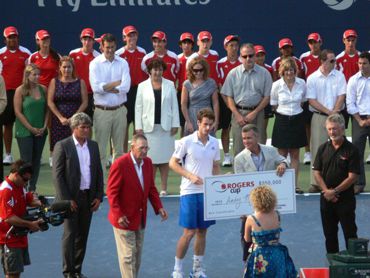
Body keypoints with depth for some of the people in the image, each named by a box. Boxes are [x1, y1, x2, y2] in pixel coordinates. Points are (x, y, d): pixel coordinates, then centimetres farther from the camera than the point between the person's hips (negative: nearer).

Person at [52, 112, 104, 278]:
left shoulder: (93, 146, 9)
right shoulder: (62, 146, -7)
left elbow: (99, 173, 12)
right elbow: (57, 176, -10)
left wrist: (99, 196, 4)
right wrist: (66, 199, -13)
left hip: (88, 197, 5)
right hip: (71, 198, -5)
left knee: (83, 235, 9)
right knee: (70, 234, -1)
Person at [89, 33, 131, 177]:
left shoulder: (123, 63, 4)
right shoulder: (95, 63, -1)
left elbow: (126, 87, -9)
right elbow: (96, 87, -14)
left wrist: (106, 87, -13)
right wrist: (117, 83, -10)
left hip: (120, 110, 2)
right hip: (102, 110, -2)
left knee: (119, 147, 10)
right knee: (100, 148, -1)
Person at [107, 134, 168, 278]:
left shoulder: (148, 162, 2)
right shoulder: (120, 164, -18)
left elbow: (151, 188, 11)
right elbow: (112, 192, -16)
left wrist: (158, 207, -1)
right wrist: (119, 215, -21)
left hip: (140, 218, 7)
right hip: (124, 219, -7)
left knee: (137, 254, 16)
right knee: (128, 255, -1)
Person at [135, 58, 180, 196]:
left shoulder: (170, 85, 7)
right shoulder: (142, 86, 5)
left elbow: (174, 106, 7)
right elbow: (138, 107, 4)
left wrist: (175, 124, 0)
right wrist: (138, 127, -2)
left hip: (166, 127, 1)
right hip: (149, 127, -1)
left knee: (165, 158, 2)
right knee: (151, 159, -2)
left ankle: (163, 188, 8)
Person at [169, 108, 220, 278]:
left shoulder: (214, 143, 6)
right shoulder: (186, 142, -8)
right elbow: (173, 163, -4)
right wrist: (190, 176, -15)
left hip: (208, 192, 5)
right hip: (189, 192, -5)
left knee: (202, 231, 10)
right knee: (189, 232, -4)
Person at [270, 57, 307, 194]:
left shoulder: (301, 83, -3)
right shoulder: (276, 85, -7)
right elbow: (273, 105, 5)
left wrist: (295, 111, 9)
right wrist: (285, 112, 7)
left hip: (297, 120, 2)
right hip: (282, 120, -2)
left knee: (295, 154, 7)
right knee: (282, 154, 3)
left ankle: (295, 184, 12)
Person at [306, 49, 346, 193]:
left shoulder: (339, 76, 5)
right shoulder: (312, 78, 0)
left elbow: (341, 96, -1)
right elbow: (311, 100, -4)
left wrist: (335, 112, -13)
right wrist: (328, 112, -11)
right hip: (319, 117, -1)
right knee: (318, 149, -3)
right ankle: (316, 183, 1)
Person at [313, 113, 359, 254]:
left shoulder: (351, 150, -8)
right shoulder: (323, 148, 6)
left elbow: (352, 177, -11)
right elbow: (317, 172, 4)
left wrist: (335, 191, -13)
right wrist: (326, 190, -10)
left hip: (346, 198, -4)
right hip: (326, 198, 4)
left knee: (350, 232, -1)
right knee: (329, 234, 12)